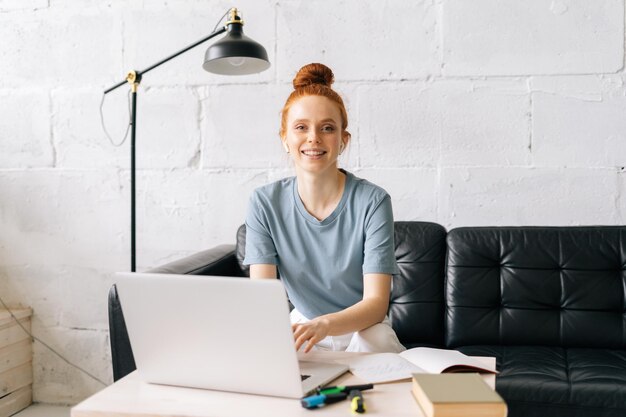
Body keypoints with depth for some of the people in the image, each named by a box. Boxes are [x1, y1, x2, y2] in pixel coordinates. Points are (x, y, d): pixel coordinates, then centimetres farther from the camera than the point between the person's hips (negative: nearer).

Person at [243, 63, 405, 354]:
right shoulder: (265, 203, -7)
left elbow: (376, 302, -20)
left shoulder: (372, 201, -15)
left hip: (363, 330, -2)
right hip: (302, 327, 2)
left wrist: (323, 325, -41)